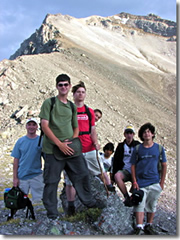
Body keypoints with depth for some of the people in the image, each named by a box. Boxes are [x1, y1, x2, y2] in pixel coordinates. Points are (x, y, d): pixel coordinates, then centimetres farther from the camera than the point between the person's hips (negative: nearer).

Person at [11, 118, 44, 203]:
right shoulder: (20, 141, 3)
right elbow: (16, 160, 4)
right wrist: (15, 178, 1)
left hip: (37, 175, -1)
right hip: (22, 176, 1)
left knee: (38, 199, -1)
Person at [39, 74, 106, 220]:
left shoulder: (72, 106, 15)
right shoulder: (49, 103, -2)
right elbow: (44, 126, -9)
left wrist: (72, 139, -1)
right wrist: (59, 144, -15)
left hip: (71, 148, 5)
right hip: (53, 149, -5)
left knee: (82, 174, 12)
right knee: (52, 180, 1)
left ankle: (89, 201, 32)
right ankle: (52, 211, 16)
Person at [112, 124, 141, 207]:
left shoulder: (138, 145, 7)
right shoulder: (121, 146, 10)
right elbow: (115, 161, 10)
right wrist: (113, 175, 4)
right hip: (125, 170, 1)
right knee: (117, 176, -31)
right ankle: (127, 196, -16)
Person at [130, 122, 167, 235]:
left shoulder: (159, 148, 2)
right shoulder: (137, 149, 1)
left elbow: (164, 165, 7)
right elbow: (133, 166, 3)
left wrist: (162, 182, 4)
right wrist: (134, 181, -5)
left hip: (154, 182, 1)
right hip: (140, 182, -1)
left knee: (152, 205, 11)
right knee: (140, 204, -4)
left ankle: (149, 226, 24)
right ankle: (139, 228, -1)